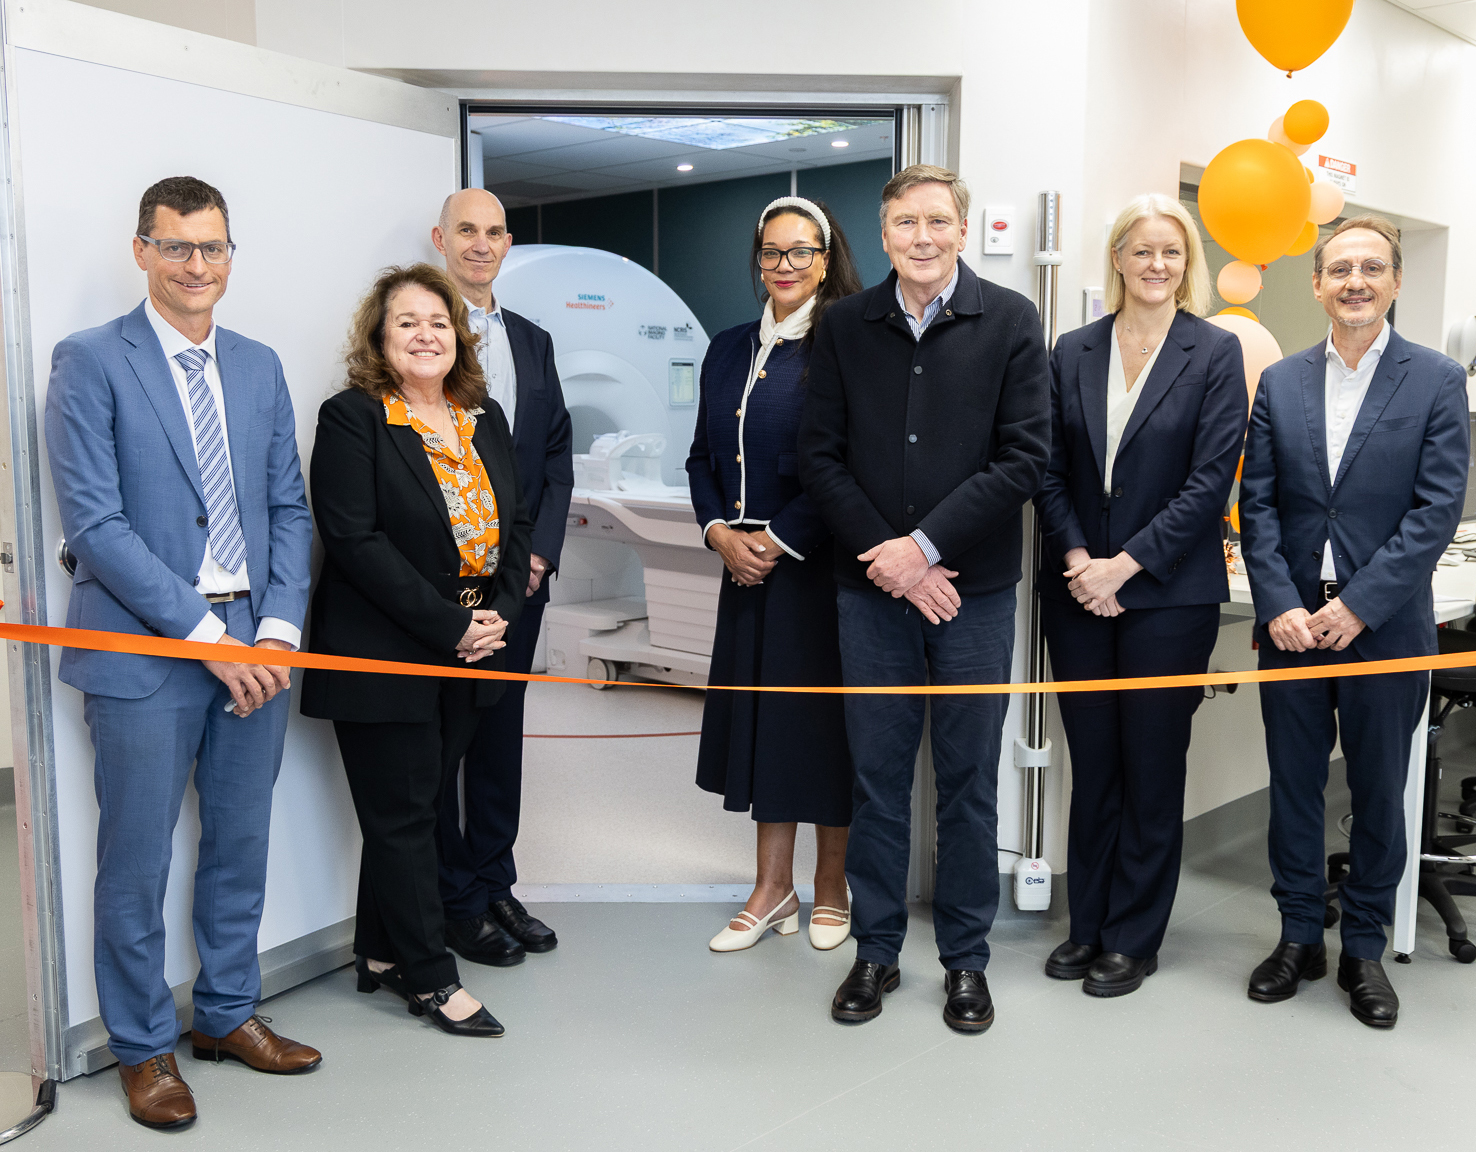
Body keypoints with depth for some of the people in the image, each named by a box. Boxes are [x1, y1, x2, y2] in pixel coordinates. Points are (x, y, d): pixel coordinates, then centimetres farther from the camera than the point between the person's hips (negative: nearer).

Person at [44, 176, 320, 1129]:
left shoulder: (260, 366, 11)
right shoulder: (90, 363, -5)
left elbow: (290, 507, 10)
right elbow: (95, 522, -12)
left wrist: (279, 629, -4)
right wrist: (205, 634, -15)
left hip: (256, 646, 5)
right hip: (145, 651, -5)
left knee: (241, 845, 15)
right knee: (137, 861, 6)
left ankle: (228, 1013, 33)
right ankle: (145, 1047, 24)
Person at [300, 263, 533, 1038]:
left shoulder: (485, 418, 11)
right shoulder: (353, 417, -8)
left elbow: (515, 524, 12)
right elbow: (355, 539, -16)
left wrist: (501, 614, -5)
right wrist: (447, 626, -18)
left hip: (471, 654, 6)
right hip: (384, 659, -6)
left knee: (419, 807, 15)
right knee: (402, 817, 3)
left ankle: (381, 952, 29)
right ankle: (430, 977, 15)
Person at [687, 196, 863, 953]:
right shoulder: (729, 350, 11)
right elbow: (702, 455, 13)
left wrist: (778, 540, -13)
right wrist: (719, 533, -2)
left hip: (821, 564, -6)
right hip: (748, 568, 6)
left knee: (824, 716, 5)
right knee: (762, 716, 11)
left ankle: (831, 887, 23)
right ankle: (772, 891, 24)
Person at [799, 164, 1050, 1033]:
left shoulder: (1011, 322, -2)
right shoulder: (846, 327, 5)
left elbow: (1026, 457, -8)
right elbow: (821, 456, 2)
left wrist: (926, 545, -13)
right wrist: (888, 557, -9)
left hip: (974, 588, -1)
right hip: (873, 588, 2)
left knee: (969, 781, 9)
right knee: (878, 779, 10)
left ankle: (966, 958, 24)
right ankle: (877, 951, 24)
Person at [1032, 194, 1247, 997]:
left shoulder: (1215, 353, -2)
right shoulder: (1072, 354, 8)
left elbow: (1210, 480, -9)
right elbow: (1049, 471, 6)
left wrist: (1124, 565, -14)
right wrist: (1076, 560, -8)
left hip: (1167, 594, -3)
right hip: (1078, 591, 3)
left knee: (1152, 771, 5)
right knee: (1092, 766, 11)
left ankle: (1134, 939, 19)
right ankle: (1088, 924, 25)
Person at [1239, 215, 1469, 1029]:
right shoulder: (1279, 383, 6)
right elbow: (1257, 504, 3)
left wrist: (1357, 605, -15)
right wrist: (1279, 605, -9)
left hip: (1385, 626, -2)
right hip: (1290, 621, 2)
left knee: (1379, 791, 9)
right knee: (1293, 785, 10)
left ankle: (1364, 948, 24)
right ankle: (1299, 936, 25)